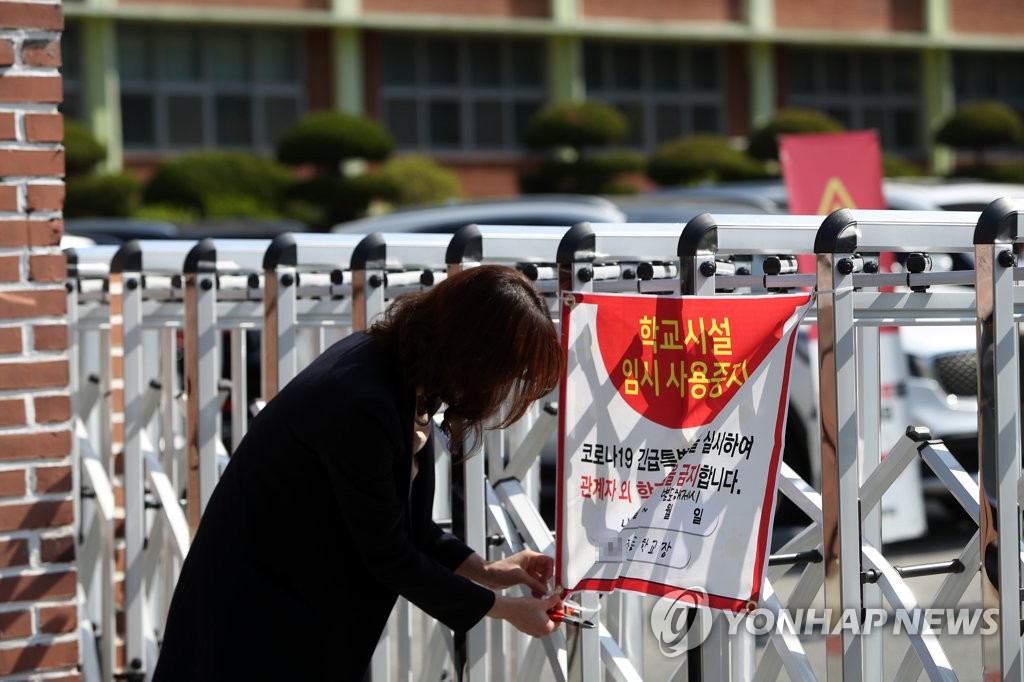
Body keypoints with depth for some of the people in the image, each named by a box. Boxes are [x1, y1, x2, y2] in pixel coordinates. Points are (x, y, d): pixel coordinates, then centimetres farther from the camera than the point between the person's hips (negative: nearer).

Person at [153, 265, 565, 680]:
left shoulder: (400, 359, -5)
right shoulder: (360, 405, -31)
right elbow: (389, 555, -21)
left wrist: (484, 571, 4)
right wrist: (501, 607, -11)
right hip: (258, 603, -9)